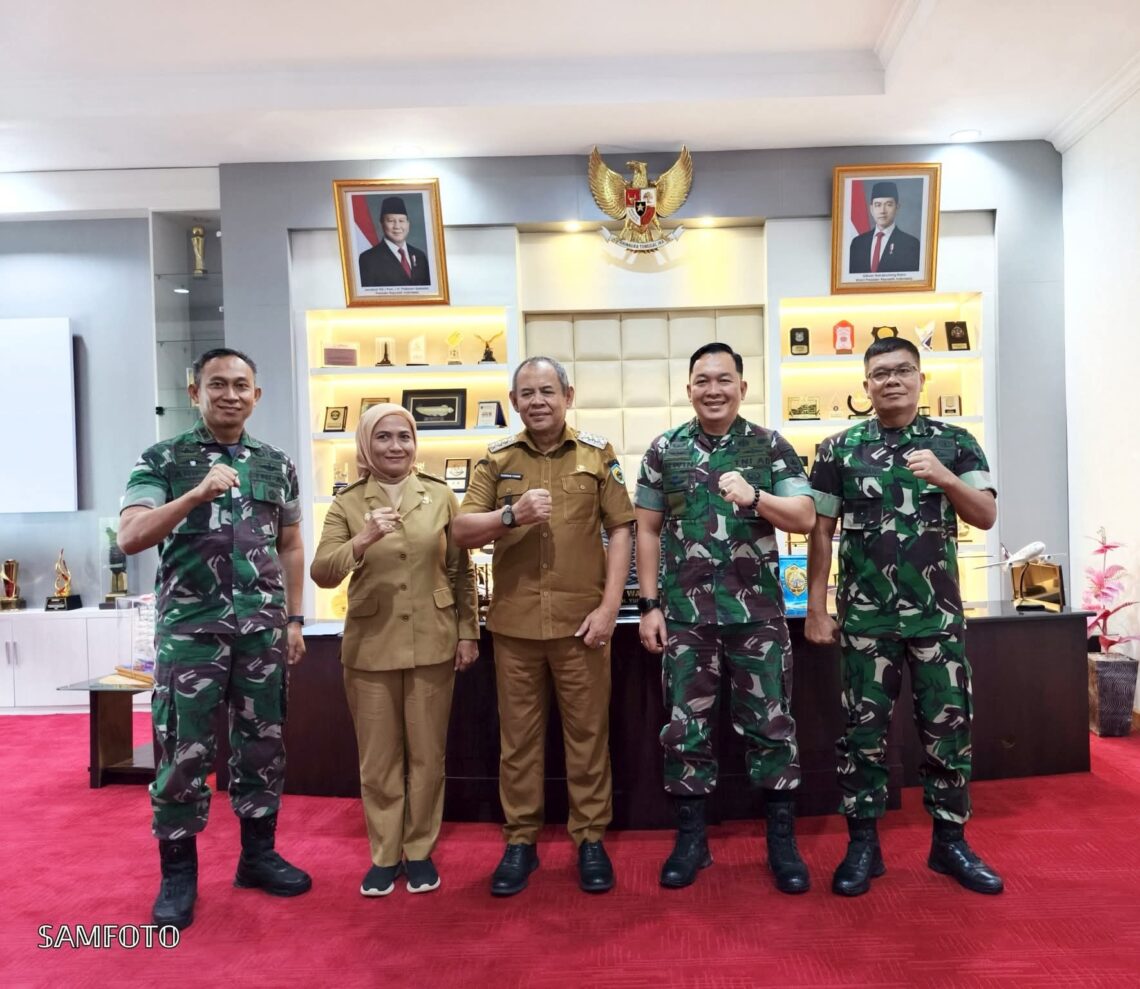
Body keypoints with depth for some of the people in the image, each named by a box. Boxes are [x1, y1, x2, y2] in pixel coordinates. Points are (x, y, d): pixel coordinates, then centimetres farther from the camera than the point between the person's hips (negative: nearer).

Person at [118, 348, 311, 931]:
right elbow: (129, 537, -13)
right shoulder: (162, 460, -1)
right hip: (189, 626, -3)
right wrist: (196, 495, -26)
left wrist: (294, 619, 8)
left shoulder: (276, 464, 9)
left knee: (263, 745, 11)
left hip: (262, 627, 3)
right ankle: (178, 873, 21)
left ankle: (258, 855, 28)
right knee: (184, 751, 4)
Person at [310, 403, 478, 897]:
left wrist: (467, 631, 2)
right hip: (370, 647, 0)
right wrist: (363, 540, -28)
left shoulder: (441, 495, 1)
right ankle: (384, 855, 26)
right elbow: (321, 573, -12)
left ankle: (420, 851, 27)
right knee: (378, 759, 10)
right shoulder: (347, 503, -1)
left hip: (432, 644, 0)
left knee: (427, 755, 10)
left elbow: (461, 570, 5)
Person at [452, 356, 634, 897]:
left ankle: (590, 839, 24)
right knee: (517, 736, 11)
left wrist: (609, 606, -7)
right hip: (514, 622, 2)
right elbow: (462, 531, 0)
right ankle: (520, 841, 26)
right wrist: (511, 515, -18)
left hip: (580, 620, -1)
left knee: (588, 734, 8)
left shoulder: (598, 454, 2)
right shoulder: (496, 460, 6)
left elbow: (620, 531, 1)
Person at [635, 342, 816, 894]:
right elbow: (647, 531, 7)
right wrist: (649, 605, 2)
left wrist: (754, 497, -24)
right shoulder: (663, 451, 5)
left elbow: (805, 518, -5)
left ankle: (782, 842, 24)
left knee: (770, 726, 7)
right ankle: (691, 839, 24)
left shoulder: (772, 447, 2)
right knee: (685, 728, 8)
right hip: (684, 616, 1)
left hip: (759, 614, -1)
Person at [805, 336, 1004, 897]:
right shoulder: (839, 449, 1)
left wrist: (945, 479, -21)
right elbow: (820, 532, 2)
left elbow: (987, 517, -2)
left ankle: (950, 843, 25)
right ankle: (862, 845, 18)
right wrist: (816, 608, -1)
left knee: (947, 727, 8)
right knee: (864, 730, 5)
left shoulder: (955, 443, 4)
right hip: (866, 616, -1)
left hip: (939, 613, 1)